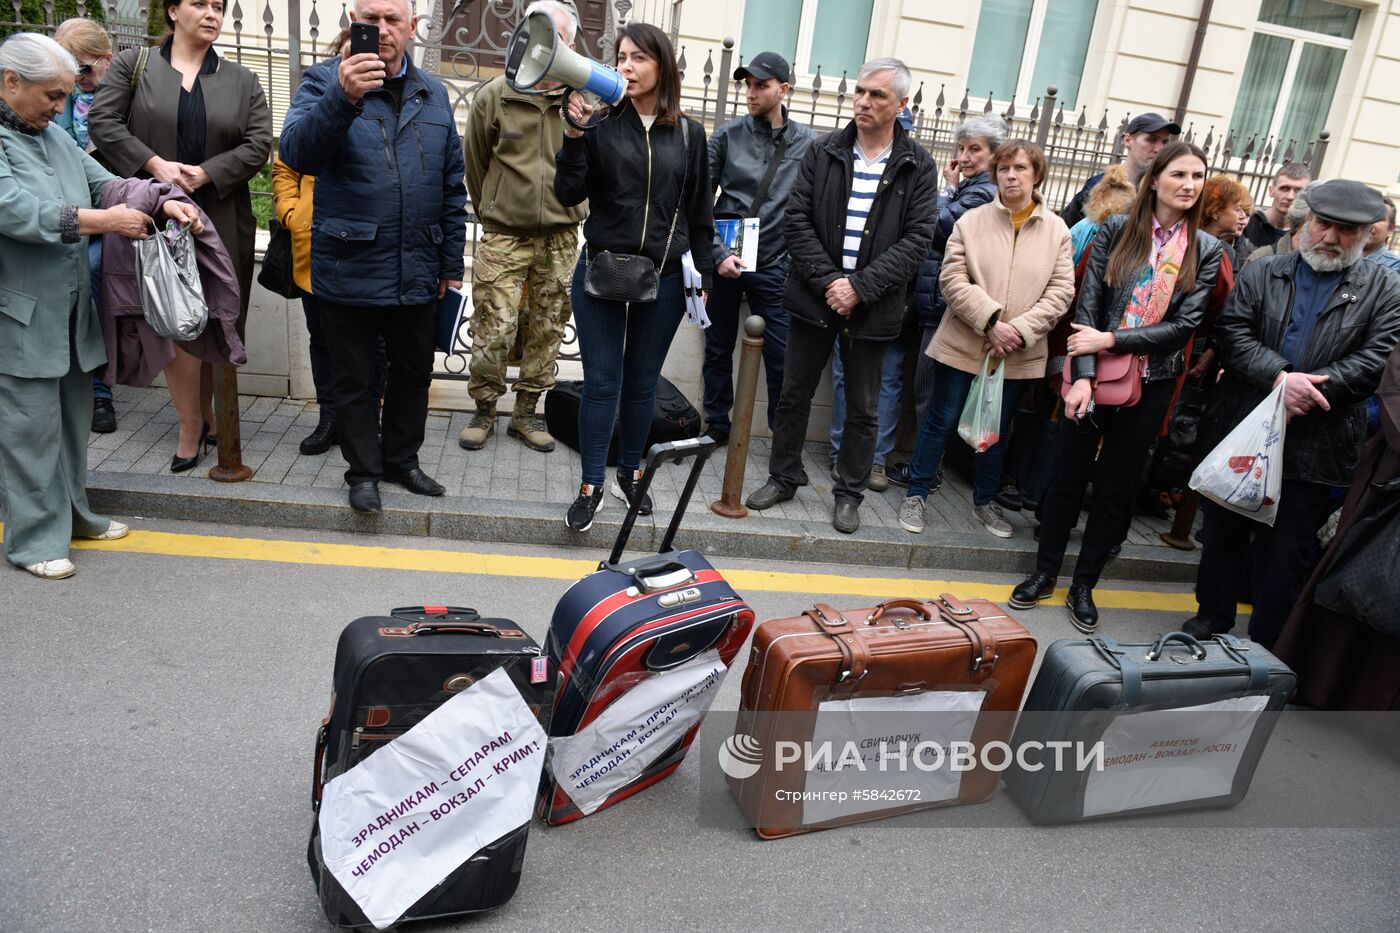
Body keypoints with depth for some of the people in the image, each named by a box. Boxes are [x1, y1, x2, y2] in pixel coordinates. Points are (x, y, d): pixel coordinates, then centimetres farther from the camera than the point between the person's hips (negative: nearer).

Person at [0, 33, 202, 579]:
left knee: (73, 416, 16)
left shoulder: (52, 135, 14)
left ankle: (72, 513, 31)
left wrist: (162, 203, -4)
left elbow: (102, 182, 14)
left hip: (70, 309, 8)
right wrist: (104, 221, -23)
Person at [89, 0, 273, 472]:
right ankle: (191, 429, 3)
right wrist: (155, 164, -14)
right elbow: (102, 121, -1)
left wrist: (205, 173, -12)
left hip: (221, 217, 2)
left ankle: (206, 412, 21)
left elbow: (258, 144, 0)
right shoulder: (133, 65, 7)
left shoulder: (241, 80, 10)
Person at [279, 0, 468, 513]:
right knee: (355, 379, 9)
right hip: (351, 271, -4)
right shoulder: (324, 80, -3)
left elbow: (452, 185, 12)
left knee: (414, 372, 15)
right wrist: (342, 98, -38)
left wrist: (452, 263, 10)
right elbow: (296, 152, -21)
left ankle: (401, 459, 34)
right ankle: (364, 471, 25)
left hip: (417, 273, 4)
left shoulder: (433, 94, 10)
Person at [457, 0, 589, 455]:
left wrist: (564, 215, 11)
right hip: (504, 236, -2)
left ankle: (525, 413, 23)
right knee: (493, 329, -3)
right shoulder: (494, 96, -2)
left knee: (549, 329, 8)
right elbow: (475, 166, 9)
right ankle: (484, 412, 17)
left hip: (560, 239, 2)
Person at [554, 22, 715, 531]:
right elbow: (570, 194, -5)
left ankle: (630, 472, 27)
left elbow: (699, 211, 9)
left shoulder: (688, 133, 5)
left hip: (663, 278, 1)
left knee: (642, 381, 10)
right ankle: (592, 486, 11)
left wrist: (703, 275, 7)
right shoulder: (601, 123, 0)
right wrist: (575, 135, -17)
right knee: (602, 380, 0)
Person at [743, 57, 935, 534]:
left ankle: (849, 493, 25)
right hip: (814, 295, 1)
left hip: (872, 306, -1)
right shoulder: (824, 151, 2)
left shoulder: (917, 166, -2)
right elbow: (796, 220, -3)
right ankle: (784, 476, 30)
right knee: (794, 395, 12)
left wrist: (860, 288, -16)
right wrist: (827, 280, -14)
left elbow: (917, 239, -7)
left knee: (863, 408, 9)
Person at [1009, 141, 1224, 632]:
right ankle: (1044, 572, 24)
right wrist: (1083, 374, -17)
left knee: (1117, 486, 9)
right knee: (1069, 474, 8)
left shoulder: (1206, 250, 0)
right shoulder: (1116, 230, -3)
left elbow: (1184, 325, -6)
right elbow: (1087, 306, -7)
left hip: (1151, 384, 1)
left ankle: (1084, 585, 23)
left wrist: (1110, 340, -15)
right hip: (1095, 374, -1)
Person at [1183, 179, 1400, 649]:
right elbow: (1233, 332, -7)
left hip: (1313, 450, -1)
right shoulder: (1263, 274, 6)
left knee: (1287, 554, 7)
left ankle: (1267, 647, 21)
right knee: (1223, 535, 15)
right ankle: (1211, 620, 33)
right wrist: (1279, 377, -21)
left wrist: (1306, 389, -19)